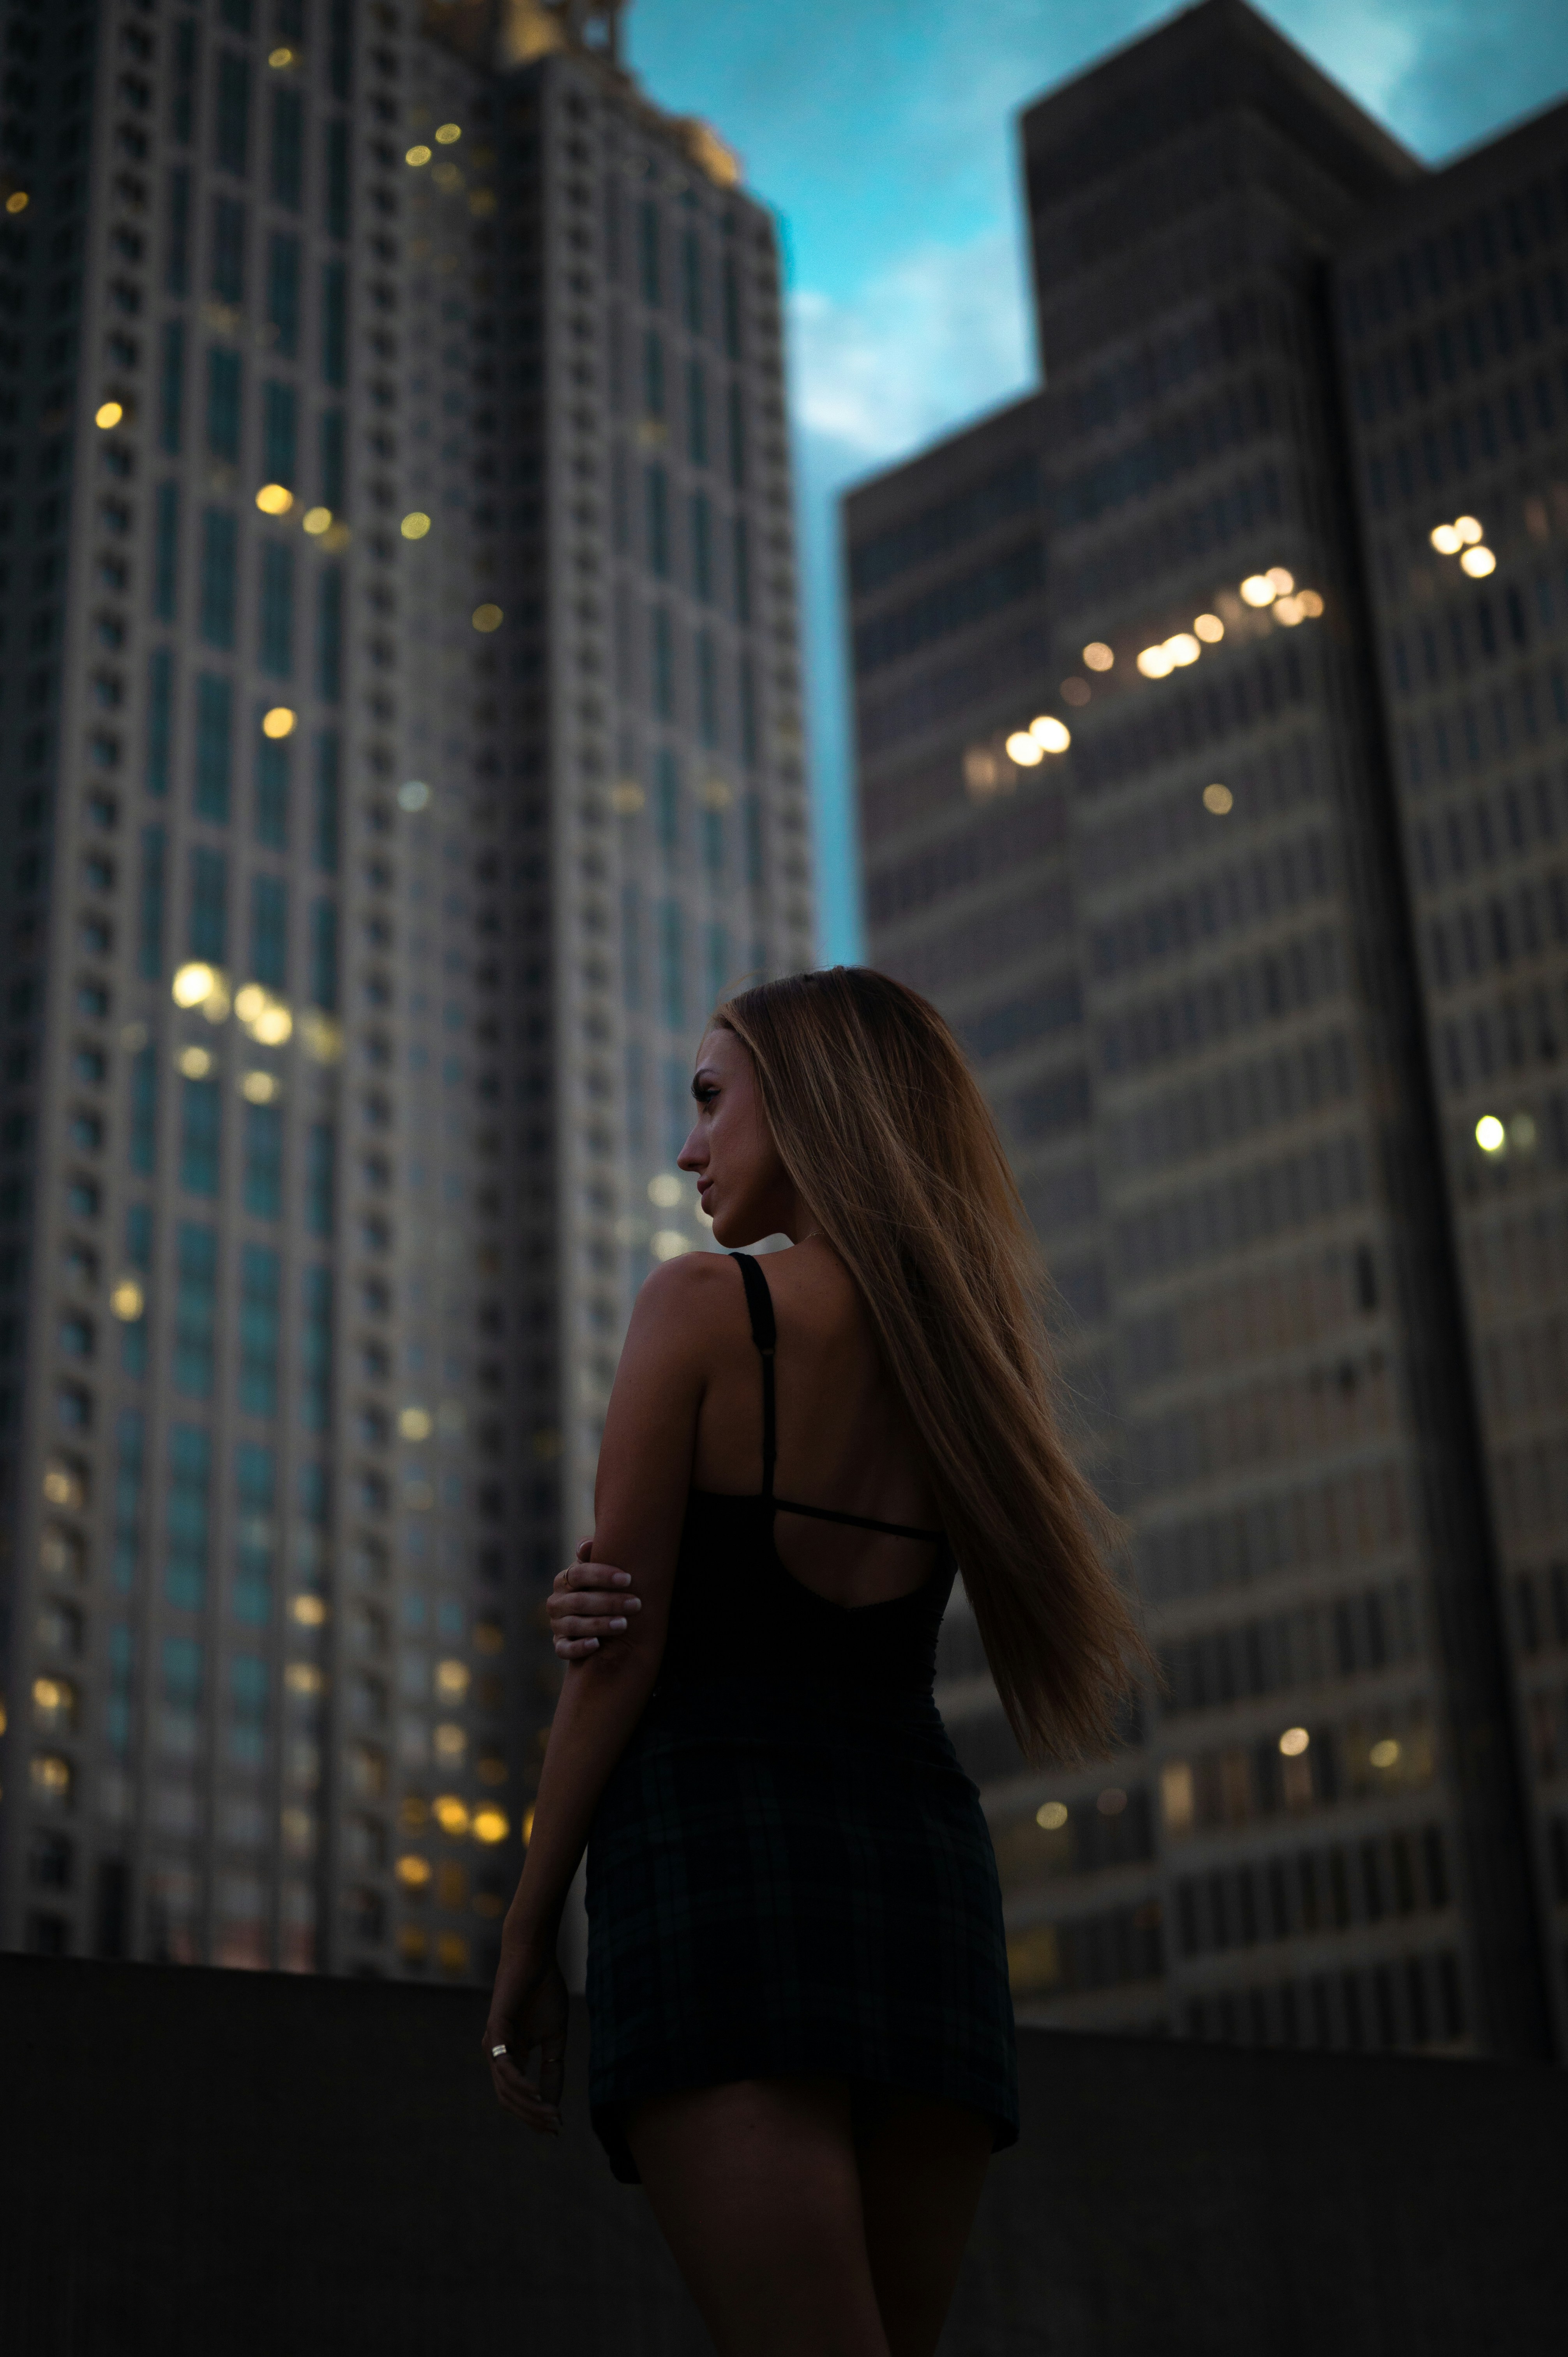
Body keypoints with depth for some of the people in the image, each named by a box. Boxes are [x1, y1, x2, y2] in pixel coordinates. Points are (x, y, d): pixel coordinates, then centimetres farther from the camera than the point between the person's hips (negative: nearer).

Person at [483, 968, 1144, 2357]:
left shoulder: (703, 1307, -1)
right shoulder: (970, 1350, 14)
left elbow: (619, 1658, -3)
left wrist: (528, 1936, 2)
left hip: (717, 1843, -6)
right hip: (923, 1862, 6)